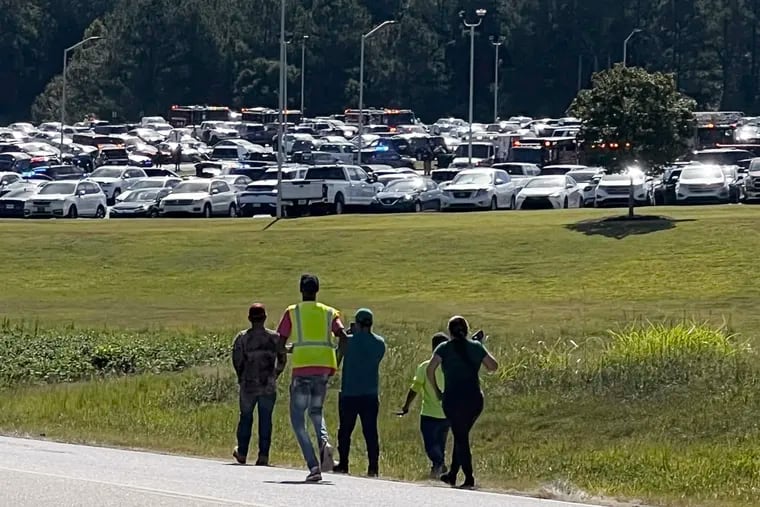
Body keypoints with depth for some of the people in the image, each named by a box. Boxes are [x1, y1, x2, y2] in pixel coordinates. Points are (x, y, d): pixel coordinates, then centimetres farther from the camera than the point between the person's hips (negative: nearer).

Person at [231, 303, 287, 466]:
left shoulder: (242, 337, -3)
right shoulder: (275, 337, 0)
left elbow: (237, 360, -6)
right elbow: (282, 359, 6)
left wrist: (242, 377, 10)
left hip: (248, 385, 0)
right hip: (269, 386, 0)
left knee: (246, 417, 14)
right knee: (265, 419, 3)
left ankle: (242, 453, 23)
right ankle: (263, 456, -1)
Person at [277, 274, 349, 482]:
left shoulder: (292, 312, 6)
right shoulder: (330, 312, 12)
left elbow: (280, 342, 1)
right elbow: (343, 337, -2)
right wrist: (337, 363, 8)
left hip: (302, 366, -3)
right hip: (325, 367, 3)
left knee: (297, 418, 5)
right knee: (316, 412, 24)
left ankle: (313, 466, -10)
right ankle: (324, 441, -10)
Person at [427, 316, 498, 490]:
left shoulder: (444, 348, -1)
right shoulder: (476, 347, 5)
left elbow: (430, 369, -13)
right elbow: (493, 366, 8)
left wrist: (437, 390, -1)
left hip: (453, 399, -3)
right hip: (475, 399, 3)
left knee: (461, 438, 3)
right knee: (462, 436, 19)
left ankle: (469, 478, -6)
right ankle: (452, 475, 26)